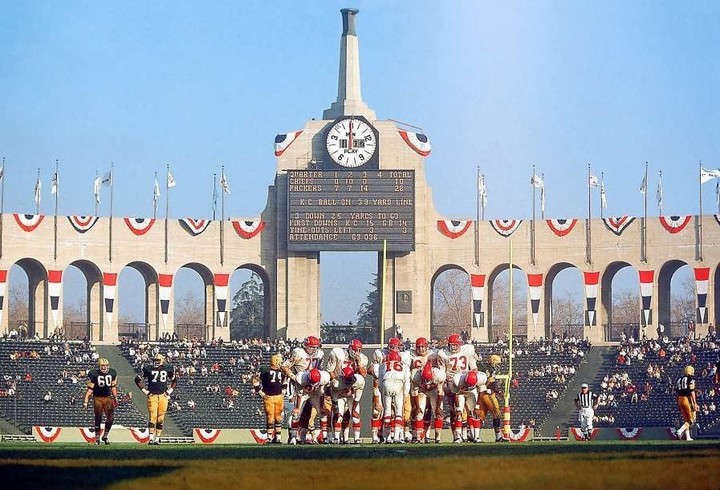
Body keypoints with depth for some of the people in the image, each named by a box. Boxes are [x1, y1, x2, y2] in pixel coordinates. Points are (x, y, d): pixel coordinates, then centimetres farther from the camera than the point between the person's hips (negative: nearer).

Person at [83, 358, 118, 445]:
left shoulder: (112, 373, 3)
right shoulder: (93, 374, -10)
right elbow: (90, 389, -8)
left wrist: (115, 398, 16)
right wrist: (85, 401, -12)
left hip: (108, 398, 3)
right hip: (97, 398, -3)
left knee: (110, 417, -8)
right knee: (98, 419, -1)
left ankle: (105, 436, 8)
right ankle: (97, 438, 9)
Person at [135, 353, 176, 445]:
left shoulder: (167, 369, 8)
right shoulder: (148, 369, 1)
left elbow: (174, 381, 22)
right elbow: (138, 379, 10)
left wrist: (169, 391, 10)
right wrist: (144, 390, 3)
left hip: (163, 396, 2)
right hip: (152, 396, -2)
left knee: (160, 418, 1)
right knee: (152, 417, -10)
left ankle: (157, 438, 8)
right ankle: (151, 438, -10)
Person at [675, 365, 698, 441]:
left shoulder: (679, 379, 14)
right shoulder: (690, 379, -6)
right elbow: (692, 392, -12)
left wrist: (678, 404, 21)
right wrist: (695, 403, -12)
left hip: (680, 399, 7)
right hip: (687, 400, -7)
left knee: (686, 419, 16)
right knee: (691, 419, -2)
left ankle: (688, 436, 14)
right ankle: (680, 431, -21)